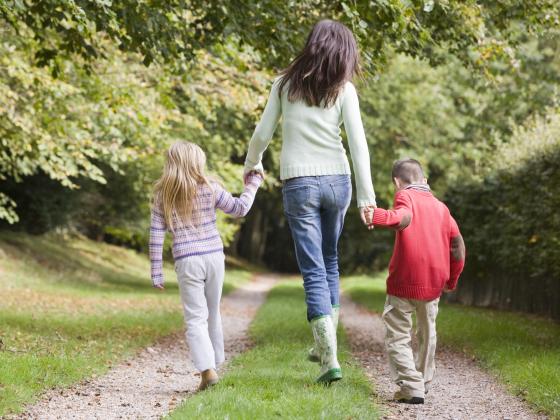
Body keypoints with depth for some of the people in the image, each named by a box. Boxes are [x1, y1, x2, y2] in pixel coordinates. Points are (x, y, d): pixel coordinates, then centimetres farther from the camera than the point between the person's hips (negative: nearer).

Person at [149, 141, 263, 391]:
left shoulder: (162, 195, 0)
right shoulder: (209, 188, -1)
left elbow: (156, 235, -1)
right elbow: (238, 209, 6)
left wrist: (156, 272, 4)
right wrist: (252, 185, 21)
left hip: (186, 261, -1)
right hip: (214, 257, 1)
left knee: (195, 318, -3)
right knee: (213, 314, 17)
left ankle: (207, 370, -19)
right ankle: (214, 363, 24)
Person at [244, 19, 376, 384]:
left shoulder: (285, 84, 1)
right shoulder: (344, 90, -1)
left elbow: (263, 133, 3)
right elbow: (358, 144, -6)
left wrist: (252, 164, 23)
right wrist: (366, 197, -5)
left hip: (298, 184, -1)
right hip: (336, 181, 1)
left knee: (313, 271, -1)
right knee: (330, 261, 21)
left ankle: (330, 360, -9)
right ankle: (324, 346, 27)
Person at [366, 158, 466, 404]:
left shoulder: (405, 196, -1)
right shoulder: (440, 206, 16)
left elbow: (405, 218, -25)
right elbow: (457, 244, 12)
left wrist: (380, 217, -45)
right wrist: (452, 280, 21)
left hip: (404, 282, -6)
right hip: (434, 283, 6)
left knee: (397, 337, -2)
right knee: (427, 332, 22)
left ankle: (412, 387, -15)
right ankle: (424, 381, 34)